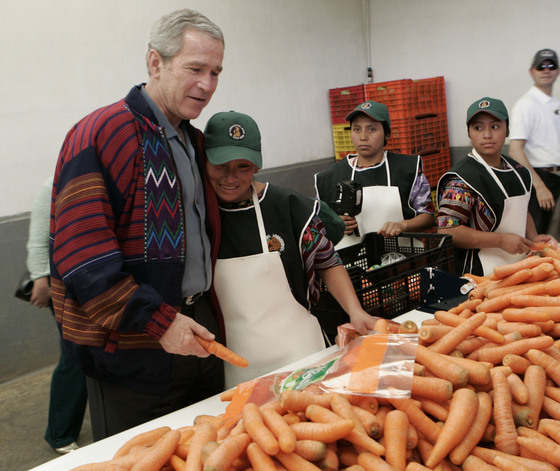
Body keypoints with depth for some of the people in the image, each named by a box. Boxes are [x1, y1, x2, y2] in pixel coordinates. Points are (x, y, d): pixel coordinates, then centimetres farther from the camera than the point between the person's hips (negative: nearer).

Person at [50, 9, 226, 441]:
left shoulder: (194, 141, 12)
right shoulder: (100, 135, -14)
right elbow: (81, 253, -20)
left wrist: (208, 314, 15)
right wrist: (157, 321, -21)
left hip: (199, 329, 8)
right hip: (134, 350, -7)